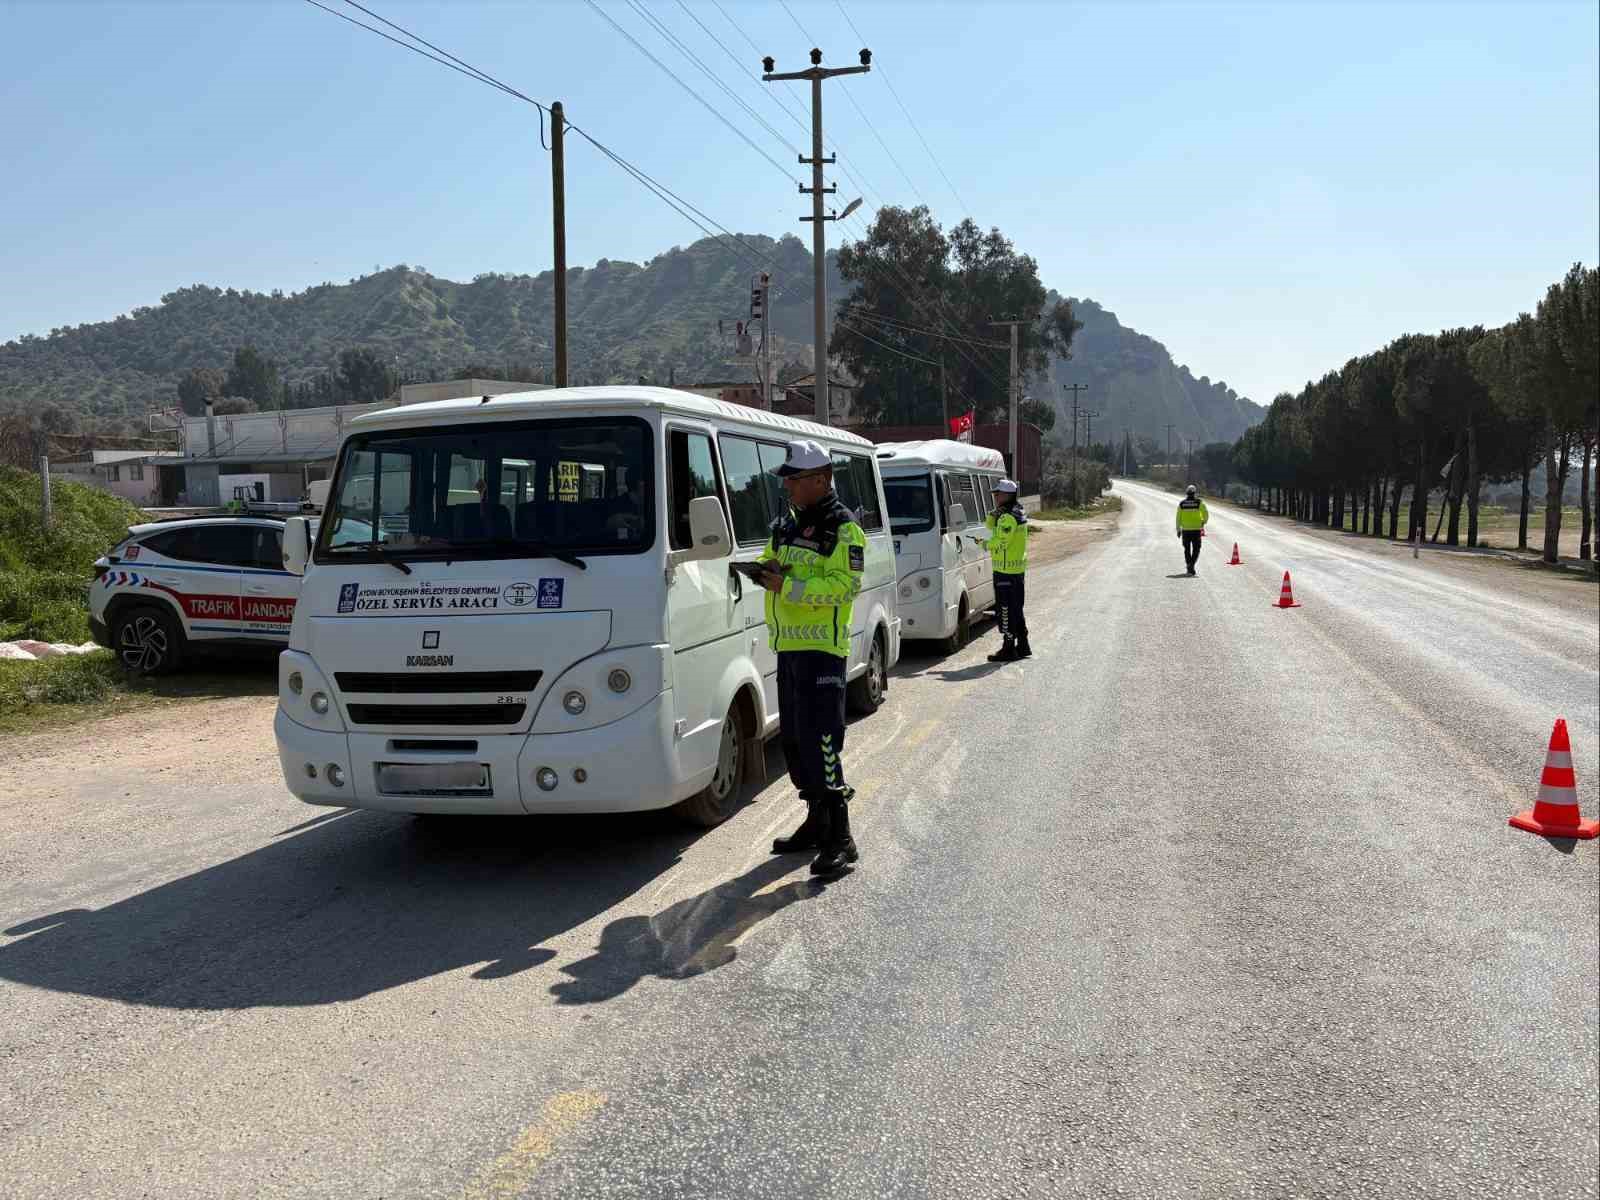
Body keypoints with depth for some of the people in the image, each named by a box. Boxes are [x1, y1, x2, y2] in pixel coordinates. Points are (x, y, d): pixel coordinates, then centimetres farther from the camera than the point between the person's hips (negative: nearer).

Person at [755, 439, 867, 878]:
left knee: (819, 741, -13)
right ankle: (817, 821, 28)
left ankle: (840, 838, -9)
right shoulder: (786, 524, 17)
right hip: (789, 645, 9)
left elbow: (846, 586, -19)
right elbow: (770, 561, 22)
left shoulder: (843, 528, -9)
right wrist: (765, 570, -2)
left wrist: (788, 585, -23)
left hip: (823, 648, -9)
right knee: (794, 739, 14)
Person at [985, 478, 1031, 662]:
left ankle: (1008, 649, -2)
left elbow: (1000, 543, -21)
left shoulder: (1008, 517, -18)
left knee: (1006, 610, -5)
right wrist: (994, 515, -1)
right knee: (1016, 609, 17)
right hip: (1018, 568, 10)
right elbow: (991, 526, 19)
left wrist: (982, 544, -6)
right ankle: (1023, 646, 24)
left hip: (1006, 569, -10)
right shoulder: (1017, 513, 14)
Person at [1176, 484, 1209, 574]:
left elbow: (1178, 517, 1)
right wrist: (1204, 522, 16)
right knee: (1196, 549, 6)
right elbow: (1206, 515, -5)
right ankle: (1192, 564, -15)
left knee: (1187, 549, 16)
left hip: (1185, 529, 2)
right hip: (1196, 529, -2)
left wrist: (1178, 529, 8)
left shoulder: (1181, 503, 1)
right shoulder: (1199, 502, -4)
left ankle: (1188, 566, 14)